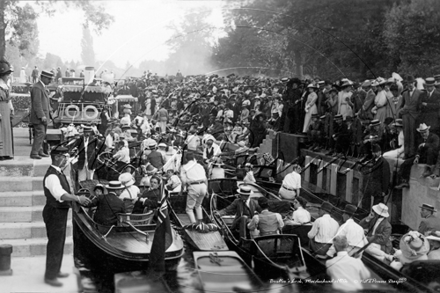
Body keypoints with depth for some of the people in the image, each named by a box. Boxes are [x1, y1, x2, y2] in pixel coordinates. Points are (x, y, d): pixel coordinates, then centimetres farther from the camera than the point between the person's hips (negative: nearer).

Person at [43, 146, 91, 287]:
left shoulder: (59, 173, 10)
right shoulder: (52, 176, -23)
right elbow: (60, 194, -38)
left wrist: (78, 199, 7)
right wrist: (77, 199, -45)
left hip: (60, 212, 10)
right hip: (54, 213, -10)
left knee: (59, 243, 21)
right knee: (54, 244, 0)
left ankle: (55, 270, 36)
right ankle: (50, 276, 12)